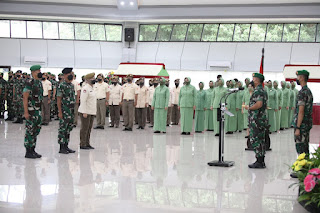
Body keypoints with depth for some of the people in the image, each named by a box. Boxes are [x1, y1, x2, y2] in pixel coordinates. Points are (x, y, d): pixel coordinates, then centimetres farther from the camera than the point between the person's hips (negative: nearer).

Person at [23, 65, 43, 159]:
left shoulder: (39, 83, 13)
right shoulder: (29, 83, -13)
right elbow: (25, 98, -15)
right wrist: (26, 112, -19)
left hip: (38, 110, 8)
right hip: (31, 111, -8)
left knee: (36, 131, 12)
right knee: (30, 131, -3)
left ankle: (33, 150, 20)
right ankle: (28, 152, 3)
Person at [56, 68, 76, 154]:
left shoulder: (72, 85, 13)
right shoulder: (61, 86, -11)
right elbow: (58, 99, -12)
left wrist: (73, 110, 15)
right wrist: (60, 112, -16)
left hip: (71, 110, 8)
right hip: (64, 110, -8)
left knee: (69, 129, 11)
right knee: (63, 129, -3)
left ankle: (66, 146, 19)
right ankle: (61, 148, 2)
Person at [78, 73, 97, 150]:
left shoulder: (91, 88, 17)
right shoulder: (85, 88, -13)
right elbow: (83, 101, -19)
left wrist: (94, 111, 19)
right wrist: (84, 112, -22)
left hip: (91, 112, 9)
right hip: (86, 112, -9)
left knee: (89, 129, 12)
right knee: (84, 129, -4)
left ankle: (87, 144, 18)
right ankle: (82, 144, 2)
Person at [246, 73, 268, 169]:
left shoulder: (258, 91, -15)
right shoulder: (263, 90, 17)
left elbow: (259, 104, -27)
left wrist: (249, 108, -12)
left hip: (256, 119, -10)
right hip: (262, 119, 10)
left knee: (255, 140, -7)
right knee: (261, 140, 11)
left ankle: (259, 162, -6)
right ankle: (261, 161, 15)